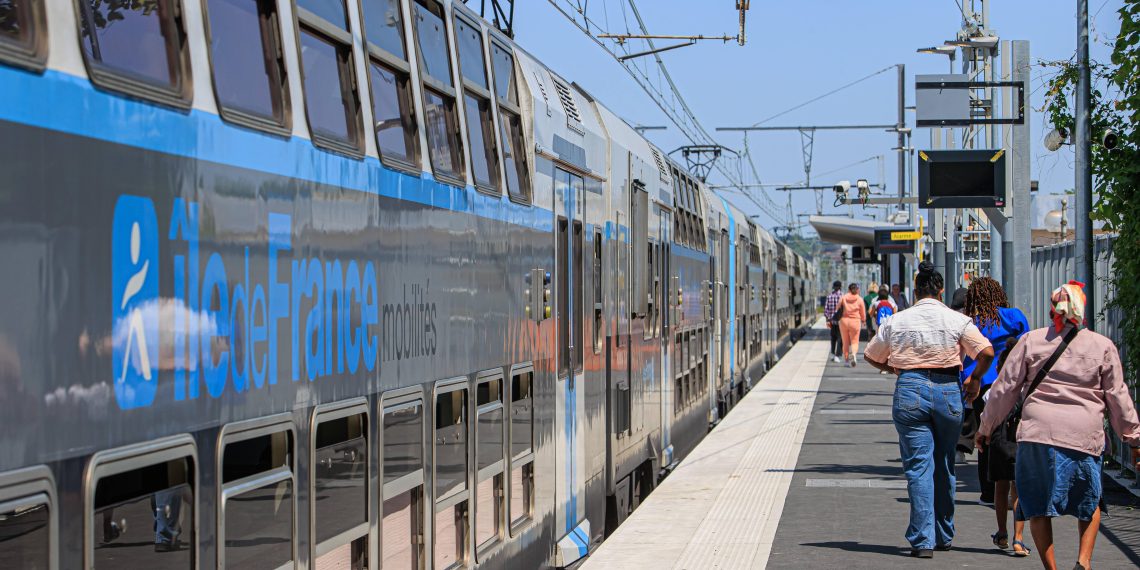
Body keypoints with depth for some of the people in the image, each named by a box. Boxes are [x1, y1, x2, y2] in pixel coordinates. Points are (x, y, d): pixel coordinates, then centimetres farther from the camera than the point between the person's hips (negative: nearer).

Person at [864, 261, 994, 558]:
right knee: (944, 467, 14)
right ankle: (944, 536, 24)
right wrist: (974, 379, 8)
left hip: (910, 391, 0)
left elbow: (871, 355, 16)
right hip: (947, 390, 1)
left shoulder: (895, 321, 5)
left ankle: (923, 540, -8)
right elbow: (987, 352, -9)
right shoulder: (957, 320, 0)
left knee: (919, 467, 0)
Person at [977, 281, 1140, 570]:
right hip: (1084, 435, 0)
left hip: (1037, 432, 0)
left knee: (1038, 506, 9)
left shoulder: (1031, 341, 6)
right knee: (1090, 504, 18)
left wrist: (985, 427, 20)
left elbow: (1005, 388, 9)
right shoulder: (1103, 346, 6)